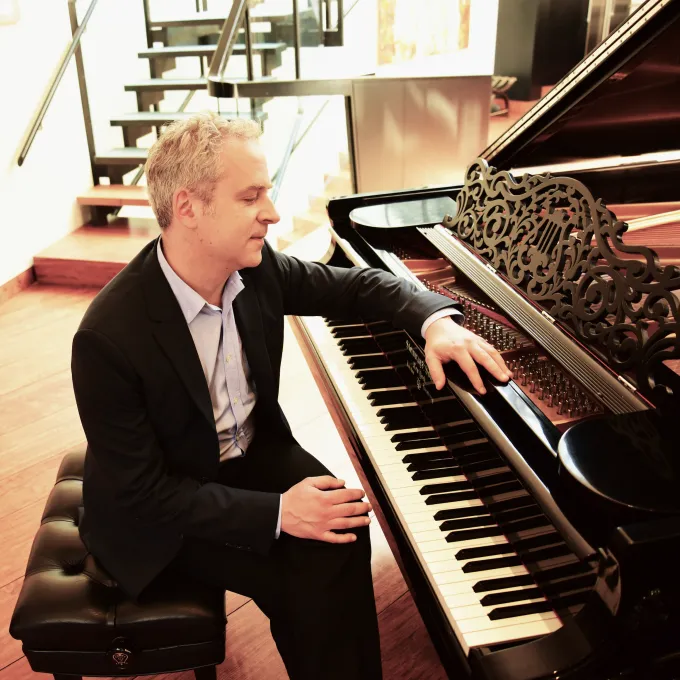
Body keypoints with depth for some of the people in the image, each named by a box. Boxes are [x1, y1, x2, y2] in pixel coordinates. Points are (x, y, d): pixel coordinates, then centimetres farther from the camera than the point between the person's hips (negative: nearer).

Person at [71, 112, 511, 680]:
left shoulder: (254, 268, -13)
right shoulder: (109, 336, -29)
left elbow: (357, 285, 0)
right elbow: (143, 492, -24)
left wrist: (437, 320, -19)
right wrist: (275, 513, -29)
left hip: (251, 450, 5)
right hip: (158, 511, -4)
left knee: (343, 532, -17)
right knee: (302, 576, -19)